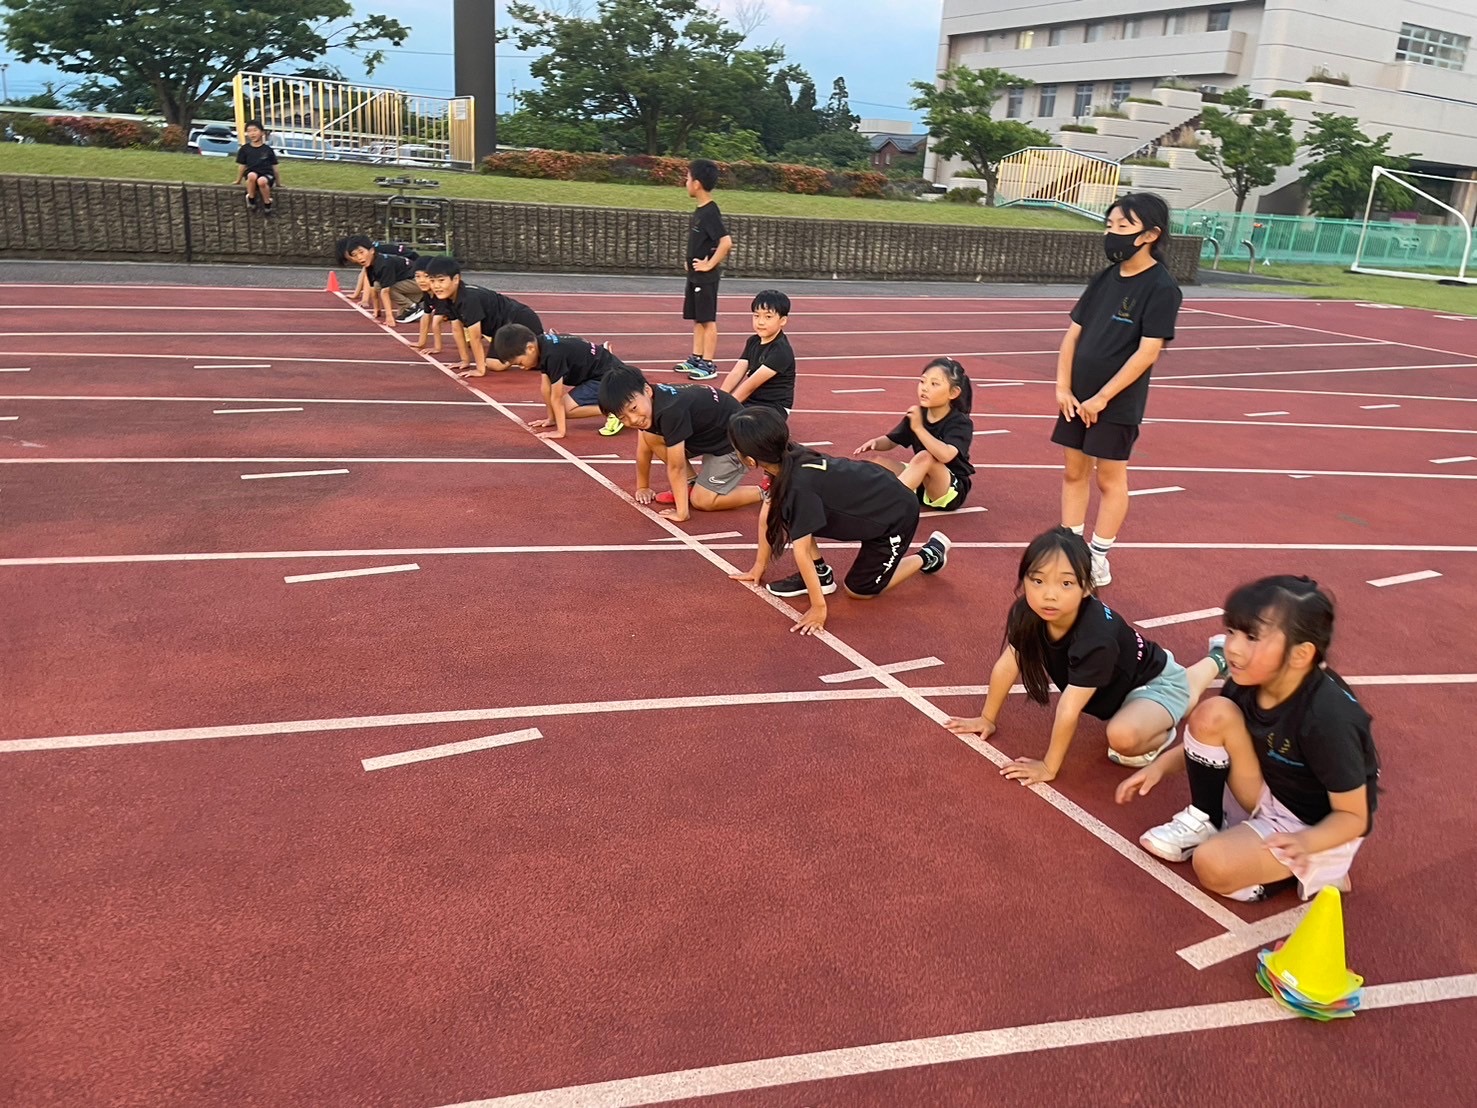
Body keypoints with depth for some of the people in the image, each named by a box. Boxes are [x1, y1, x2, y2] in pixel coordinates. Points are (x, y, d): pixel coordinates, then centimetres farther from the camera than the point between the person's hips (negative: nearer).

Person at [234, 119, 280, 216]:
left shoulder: (268, 150, 9)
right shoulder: (245, 149, 11)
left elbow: (275, 167, 13)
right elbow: (241, 166, 16)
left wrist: (278, 182, 15)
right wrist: (238, 181, 21)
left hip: (267, 175, -1)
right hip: (252, 176, 1)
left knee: (261, 181, -39)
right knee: (252, 175, -38)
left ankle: (267, 204, -15)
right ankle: (251, 199, -17)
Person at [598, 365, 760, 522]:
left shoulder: (670, 411, -35)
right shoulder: (649, 403, -9)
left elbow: (676, 467, -29)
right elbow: (644, 450, 7)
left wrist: (682, 512, -23)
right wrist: (643, 487, 16)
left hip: (734, 440, -9)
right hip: (709, 436, 9)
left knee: (702, 501, -12)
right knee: (650, 436, -3)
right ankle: (691, 485, 7)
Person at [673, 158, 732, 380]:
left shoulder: (710, 212, -18)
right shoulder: (699, 210, 10)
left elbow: (726, 242, -28)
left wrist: (709, 264, -21)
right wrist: (690, 261, 14)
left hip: (706, 277, -9)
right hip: (694, 275, 9)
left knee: (708, 320, -3)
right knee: (697, 319, 14)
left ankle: (708, 365, 3)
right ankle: (696, 359, 23)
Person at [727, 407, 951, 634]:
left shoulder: (799, 486, -35)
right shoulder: (787, 459, -12)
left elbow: (801, 551, -30)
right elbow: (767, 513, -1)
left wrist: (818, 608, -25)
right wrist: (759, 565, 6)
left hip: (896, 516, -8)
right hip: (872, 498, 8)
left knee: (859, 590, 4)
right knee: (783, 511, -4)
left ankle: (928, 556, 18)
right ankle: (820, 575, 10)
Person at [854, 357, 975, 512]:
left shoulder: (961, 423, -19)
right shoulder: (917, 415, -1)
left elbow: (945, 455, -38)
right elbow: (891, 441, 11)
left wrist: (918, 428, -34)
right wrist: (876, 442, -12)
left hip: (951, 492, -7)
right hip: (921, 483, 7)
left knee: (924, 458, -35)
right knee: (876, 463, -9)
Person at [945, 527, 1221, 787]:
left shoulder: (1096, 637, -41)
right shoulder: (1026, 613, -23)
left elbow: (1068, 711, -35)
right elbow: (1007, 666, -8)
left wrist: (1049, 767, -27)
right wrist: (988, 719, 1)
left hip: (1154, 682, -7)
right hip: (1115, 682, 7)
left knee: (1123, 736, -34)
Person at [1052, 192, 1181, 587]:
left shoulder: (1161, 288, -12)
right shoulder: (1105, 278, 6)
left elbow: (1148, 352, -18)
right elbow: (1073, 334, 7)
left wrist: (1102, 398, -18)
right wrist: (1063, 387, -2)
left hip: (1116, 403, -6)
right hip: (1077, 399, 6)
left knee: (1110, 479, 5)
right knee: (1074, 472, 12)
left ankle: (1098, 558, 15)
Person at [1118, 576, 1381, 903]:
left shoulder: (1328, 717, -31)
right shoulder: (1246, 682, -13)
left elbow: (1353, 816, -22)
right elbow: (1209, 736, 7)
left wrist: (1307, 842, -41)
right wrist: (1162, 765, -7)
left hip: (1315, 826, -6)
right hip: (1267, 795, 6)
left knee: (1213, 866, -27)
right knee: (1213, 714, -18)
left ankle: (1314, 868, 0)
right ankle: (1204, 823, 0)